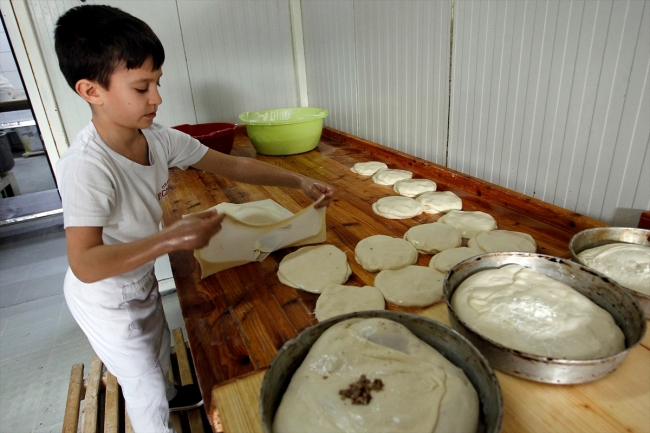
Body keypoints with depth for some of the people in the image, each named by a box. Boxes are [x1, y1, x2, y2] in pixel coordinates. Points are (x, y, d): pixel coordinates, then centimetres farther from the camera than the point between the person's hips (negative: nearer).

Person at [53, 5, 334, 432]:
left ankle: (167, 394, 63)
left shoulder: (157, 138, -16)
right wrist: (173, 237, -44)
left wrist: (298, 180, -15)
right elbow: (85, 265, -38)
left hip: (142, 283, 7)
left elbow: (231, 164, -10)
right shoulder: (86, 166, -35)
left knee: (159, 349, 33)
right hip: (106, 301, -7)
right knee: (144, 384, 14)